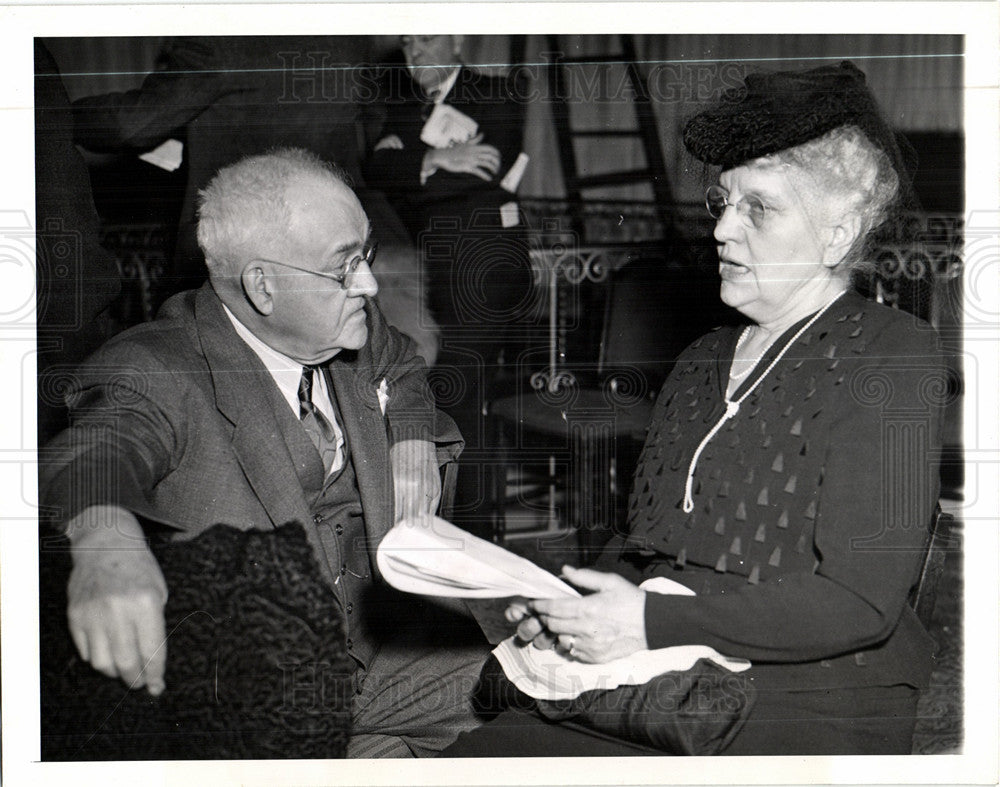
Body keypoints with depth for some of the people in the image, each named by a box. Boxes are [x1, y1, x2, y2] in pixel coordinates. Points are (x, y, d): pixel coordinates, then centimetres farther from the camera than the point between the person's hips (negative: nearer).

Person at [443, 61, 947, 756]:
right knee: (466, 758, -15)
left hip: (813, 712, -6)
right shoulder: (703, 360, 19)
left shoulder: (892, 358, -5)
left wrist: (652, 622, -17)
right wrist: (577, 605, -1)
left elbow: (861, 601, -14)